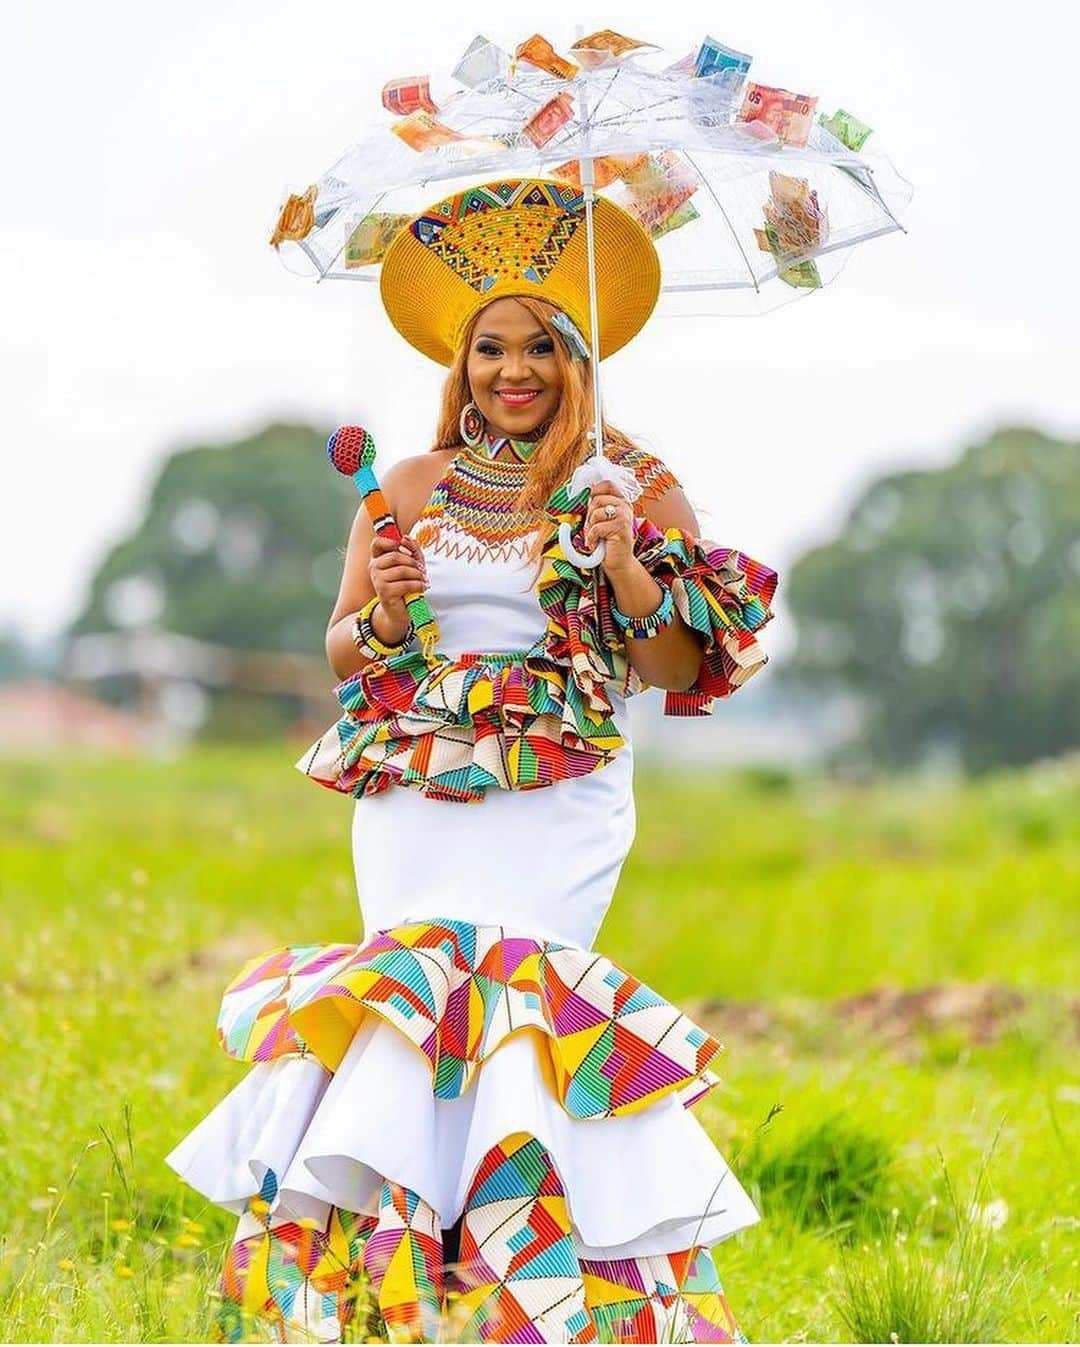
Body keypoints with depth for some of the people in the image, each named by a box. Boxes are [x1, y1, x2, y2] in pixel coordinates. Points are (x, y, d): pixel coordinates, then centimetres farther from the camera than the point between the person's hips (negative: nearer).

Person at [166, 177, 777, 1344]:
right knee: (420, 990, -16)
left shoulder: (636, 491, 6)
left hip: (560, 803, -2)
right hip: (412, 798, 2)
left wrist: (629, 577, -15)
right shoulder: (407, 490, 13)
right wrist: (385, 614, -7)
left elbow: (683, 672, 2)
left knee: (490, 979, -20)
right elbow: (341, 650, 14)